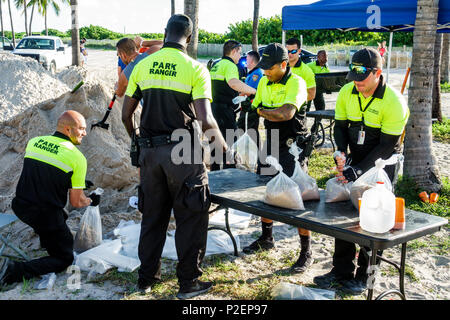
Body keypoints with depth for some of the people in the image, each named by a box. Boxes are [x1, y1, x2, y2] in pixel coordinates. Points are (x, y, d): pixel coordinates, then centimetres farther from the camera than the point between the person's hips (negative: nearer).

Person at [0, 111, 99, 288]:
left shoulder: (33, 142, 6)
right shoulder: (77, 157, -11)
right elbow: (76, 202, -6)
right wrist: (91, 201, 16)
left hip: (20, 207, 7)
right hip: (46, 217, -7)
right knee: (65, 259, 10)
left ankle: (46, 241, 40)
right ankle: (15, 271, -8)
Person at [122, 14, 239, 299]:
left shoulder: (143, 66, 5)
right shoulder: (195, 69, -8)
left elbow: (126, 115, 8)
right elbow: (206, 120, -17)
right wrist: (226, 149, -3)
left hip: (149, 151, 5)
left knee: (153, 215, 18)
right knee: (190, 217, 9)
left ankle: (147, 277, 28)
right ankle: (189, 282, 16)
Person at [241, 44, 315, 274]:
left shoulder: (296, 83, -14)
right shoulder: (264, 83, 8)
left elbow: (287, 113, -26)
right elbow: (255, 109, 16)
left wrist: (262, 111, -13)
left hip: (292, 146, -7)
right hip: (271, 143, 7)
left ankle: (306, 251, 2)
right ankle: (266, 238, 32)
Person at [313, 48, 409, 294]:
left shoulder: (394, 102, -21)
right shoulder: (347, 93, -6)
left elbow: (387, 146, -19)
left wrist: (359, 170, -25)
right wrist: (341, 152, -14)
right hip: (355, 160, 5)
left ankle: (363, 276, 14)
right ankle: (341, 271, 19)